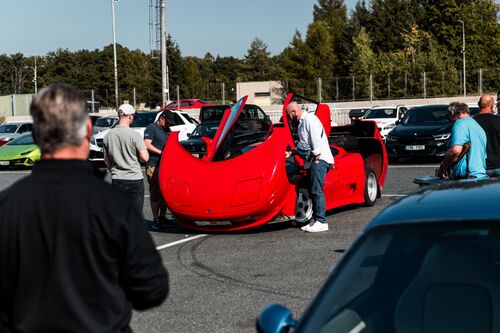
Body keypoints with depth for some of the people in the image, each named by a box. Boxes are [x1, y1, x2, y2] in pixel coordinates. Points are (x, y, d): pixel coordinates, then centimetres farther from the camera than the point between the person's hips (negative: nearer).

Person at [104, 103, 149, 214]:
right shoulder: (134, 135, -13)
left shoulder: (108, 135, 3)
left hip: (116, 180, 4)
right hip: (134, 179, -4)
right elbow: (144, 157, -16)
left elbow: (106, 160, 12)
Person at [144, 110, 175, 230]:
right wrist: (161, 152, -20)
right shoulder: (151, 128, -5)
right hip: (154, 166, -8)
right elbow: (147, 145, -15)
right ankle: (155, 220, -3)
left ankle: (162, 217, 19)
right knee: (155, 193, -6)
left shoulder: (167, 129, 21)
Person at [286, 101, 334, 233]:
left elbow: (316, 139, -18)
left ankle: (321, 222, -14)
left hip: (319, 159, -10)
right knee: (313, 191, 10)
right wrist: (291, 153, 24)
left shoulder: (310, 119, -10)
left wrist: (317, 156, -20)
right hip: (312, 160, 10)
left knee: (317, 190, -13)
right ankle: (315, 219, 13)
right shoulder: (302, 122, 23)